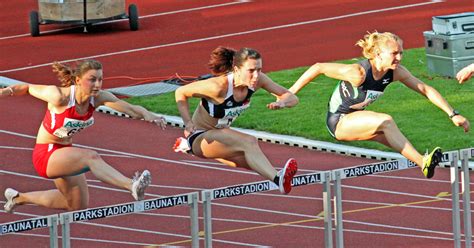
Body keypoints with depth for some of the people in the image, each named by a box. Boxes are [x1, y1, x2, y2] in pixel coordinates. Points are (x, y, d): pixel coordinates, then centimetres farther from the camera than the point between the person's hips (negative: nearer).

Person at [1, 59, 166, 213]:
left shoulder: (99, 97, -13)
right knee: (91, 157, -35)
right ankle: (133, 186, -55)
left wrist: (146, 115, -42)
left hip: (65, 152, 8)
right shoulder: (60, 97, -27)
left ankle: (19, 198, 40)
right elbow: (28, 88, -13)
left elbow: (131, 109, -23)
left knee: (78, 206, 24)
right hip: (46, 155, -8)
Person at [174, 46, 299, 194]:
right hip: (199, 136, -8)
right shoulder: (219, 87, -31)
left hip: (220, 133, 8)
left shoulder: (258, 80, -15)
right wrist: (188, 123, -30)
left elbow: (292, 98, -10)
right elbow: (181, 93, -18)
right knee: (249, 142, -30)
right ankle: (278, 179, -49)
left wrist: (282, 103, -34)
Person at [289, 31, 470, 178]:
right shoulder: (358, 73, -29)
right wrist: (288, 94, -19)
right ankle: (423, 163, -33)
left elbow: (426, 90, -3)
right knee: (386, 122, -29)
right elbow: (318, 68, -22)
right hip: (338, 121, -8)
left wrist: (453, 114, -8)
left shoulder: (396, 73, -10)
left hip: (357, 118, 8)